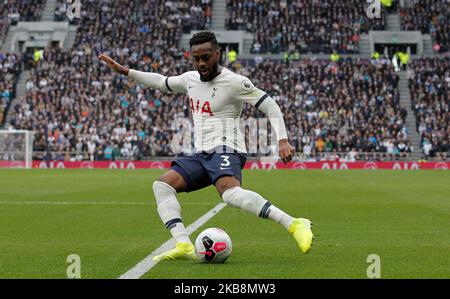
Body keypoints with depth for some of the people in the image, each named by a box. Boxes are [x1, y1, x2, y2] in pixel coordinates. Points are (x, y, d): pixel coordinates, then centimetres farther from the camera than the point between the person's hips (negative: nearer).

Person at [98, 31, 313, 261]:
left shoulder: (234, 82, -9)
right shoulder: (190, 79, 13)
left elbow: (270, 106, -6)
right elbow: (161, 82, 32)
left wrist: (282, 140, -17)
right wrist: (125, 71, 30)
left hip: (225, 150, -8)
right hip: (200, 155, 8)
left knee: (231, 193, -37)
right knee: (162, 185, -10)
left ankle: (294, 224, -41)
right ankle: (184, 245, -24)